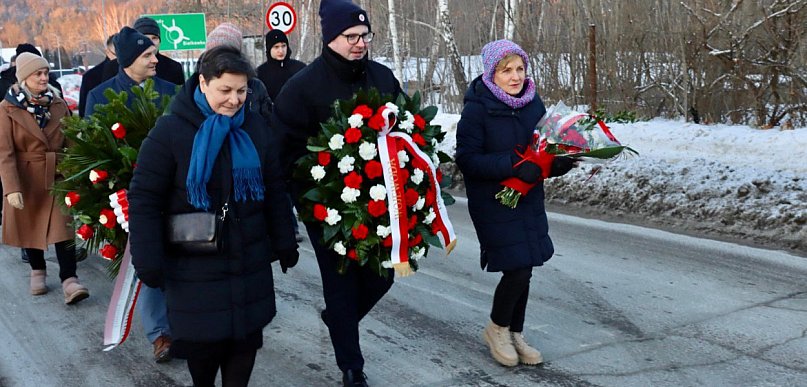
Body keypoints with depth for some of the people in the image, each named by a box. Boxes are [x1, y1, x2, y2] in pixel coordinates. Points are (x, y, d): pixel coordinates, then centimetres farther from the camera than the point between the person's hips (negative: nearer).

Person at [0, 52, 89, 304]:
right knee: (30, 225, 13)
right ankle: (37, 271, 33)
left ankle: (69, 280, -10)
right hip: (27, 178, -1)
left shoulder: (58, 103, 2)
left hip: (58, 176, 1)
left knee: (63, 226, -7)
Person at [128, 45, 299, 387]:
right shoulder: (171, 130, -11)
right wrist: (148, 262, -13)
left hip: (249, 262, 4)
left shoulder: (254, 127, 3)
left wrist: (284, 244, 9)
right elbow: (144, 200, -10)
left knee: (246, 336, 10)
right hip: (194, 266, -3)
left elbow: (274, 191, 10)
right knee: (202, 340, 7)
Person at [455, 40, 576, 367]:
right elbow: (467, 160, -19)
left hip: (529, 199, 6)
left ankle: (515, 335, 30)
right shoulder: (477, 108, -15)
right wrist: (513, 163, -29)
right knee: (517, 269, -8)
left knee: (524, 270, 11)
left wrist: (560, 163, -10)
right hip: (493, 202, -6)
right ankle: (497, 328, 19)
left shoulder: (533, 102, 2)